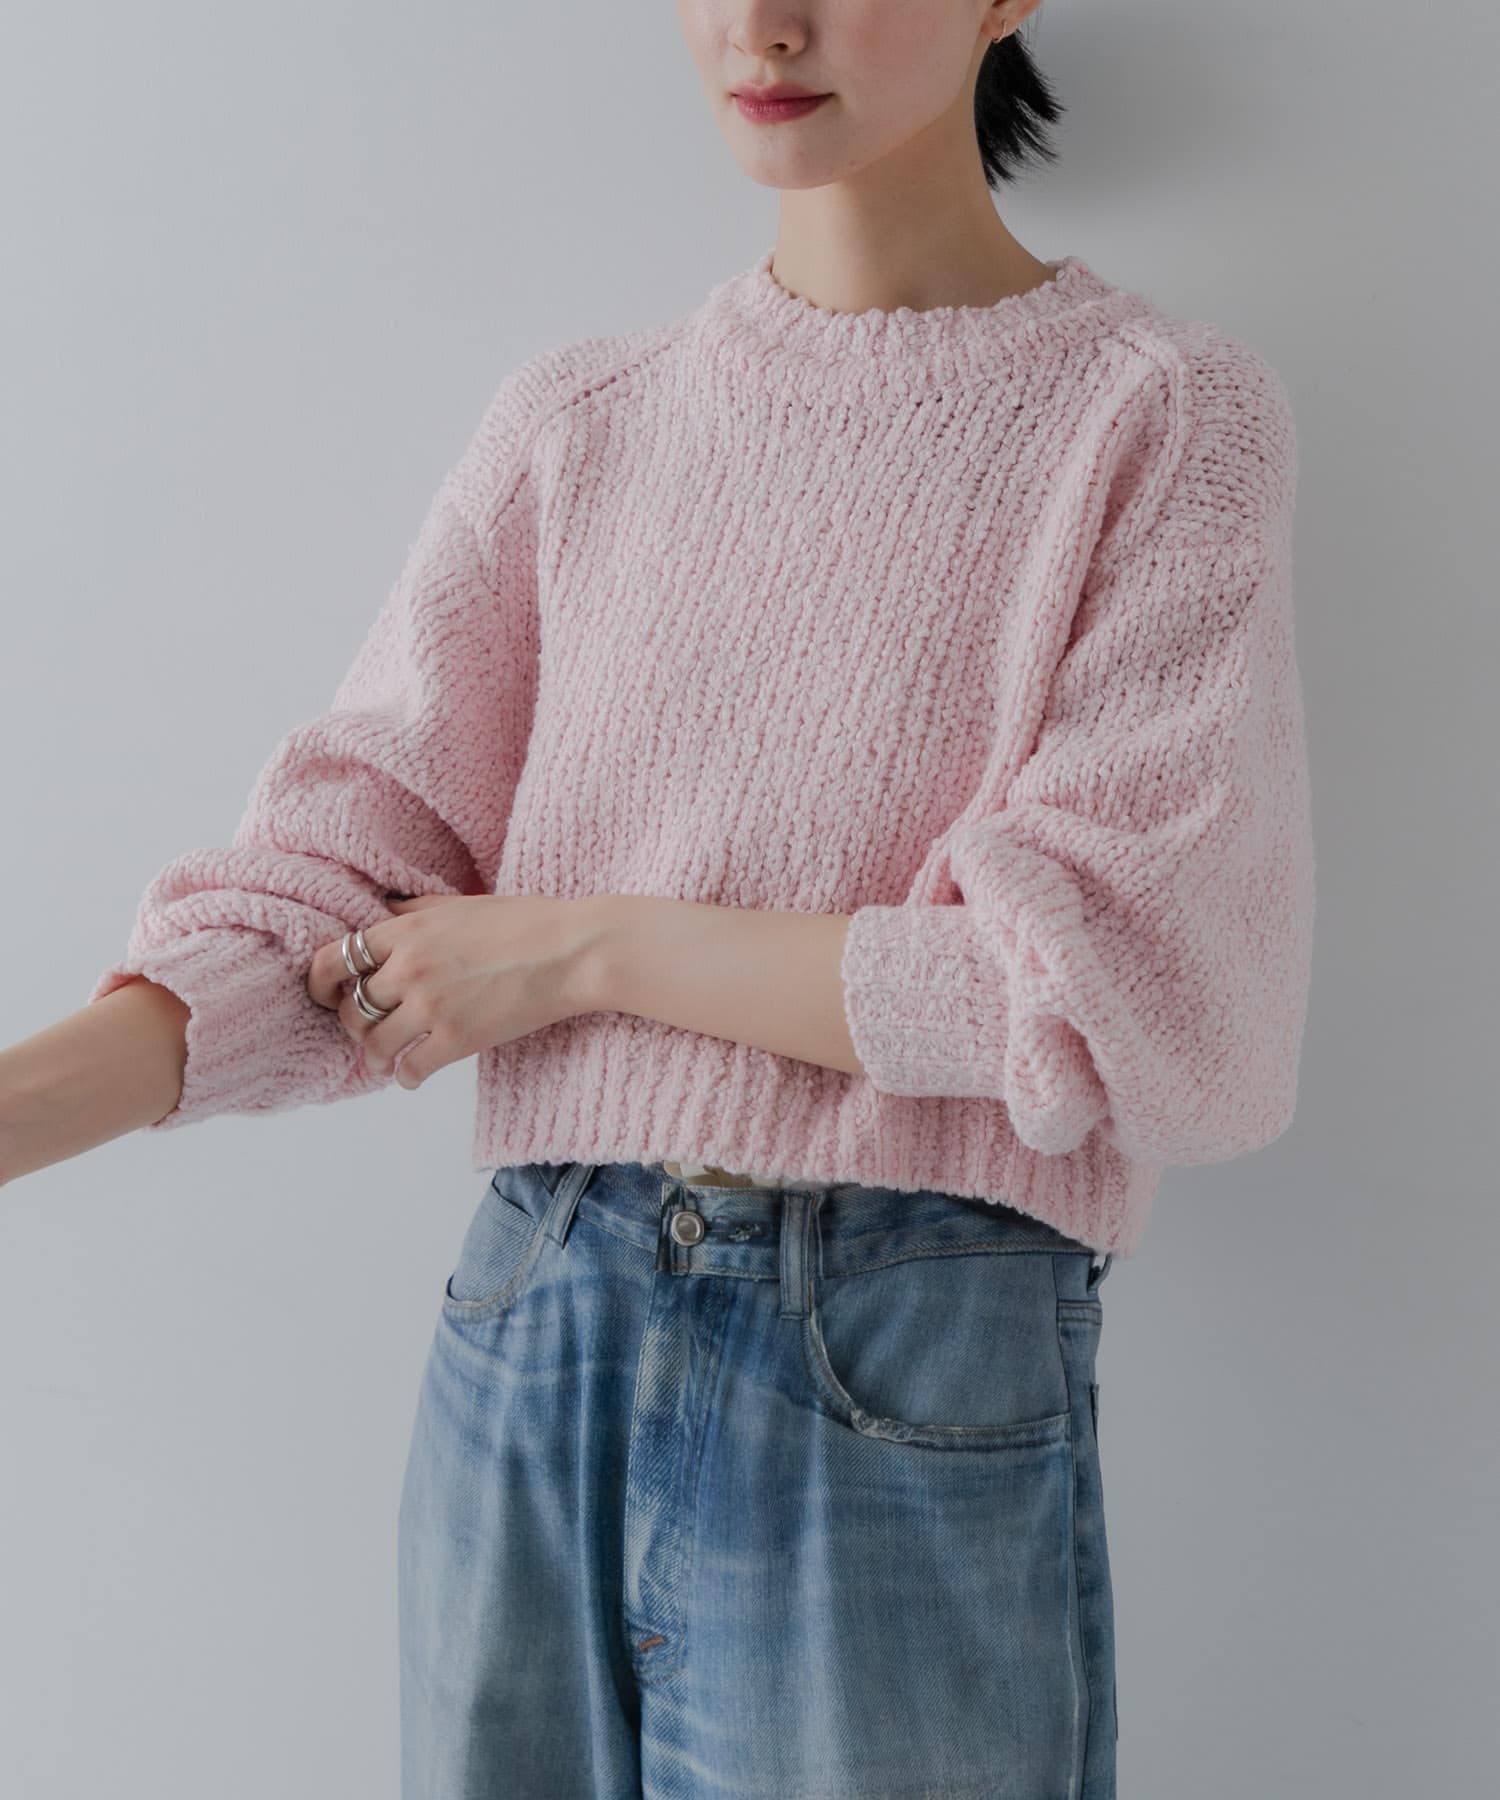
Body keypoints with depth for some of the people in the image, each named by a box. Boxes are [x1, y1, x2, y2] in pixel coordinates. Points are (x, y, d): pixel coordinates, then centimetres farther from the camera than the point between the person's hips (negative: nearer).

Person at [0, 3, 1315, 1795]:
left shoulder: (1164, 417, -4)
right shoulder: (576, 422, 8)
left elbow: (1132, 989, -12)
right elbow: (345, 865, 1)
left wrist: (588, 943, -10)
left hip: (910, 1388, -3)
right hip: (525, 1349, 4)